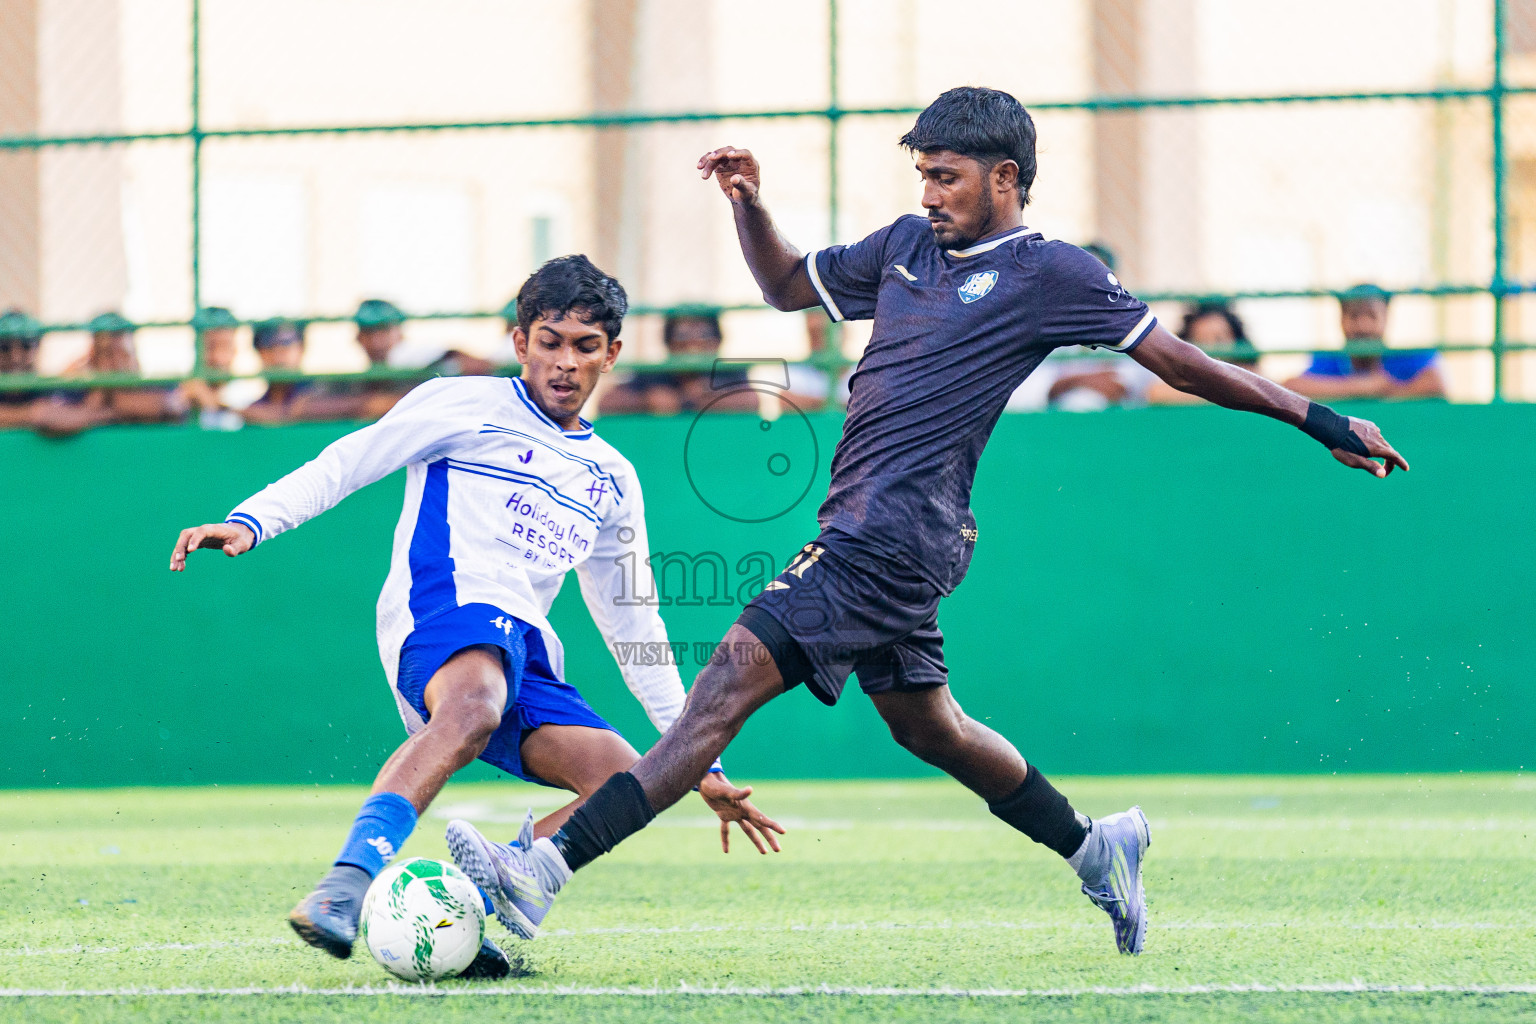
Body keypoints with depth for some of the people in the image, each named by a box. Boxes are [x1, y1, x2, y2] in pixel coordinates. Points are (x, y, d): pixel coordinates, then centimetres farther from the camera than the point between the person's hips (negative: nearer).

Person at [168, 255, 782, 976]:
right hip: (440, 611, -7)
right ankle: (347, 886, -54)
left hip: (521, 658, 7)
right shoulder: (466, 406, 10)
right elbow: (347, 462, 5)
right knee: (474, 704, -41)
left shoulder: (612, 480, 27)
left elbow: (634, 626, 31)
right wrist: (251, 520, -13)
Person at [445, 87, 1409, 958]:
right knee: (922, 722, 21)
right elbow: (789, 285, 29)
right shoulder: (909, 245, 18)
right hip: (866, 527, 9)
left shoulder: (1048, 272, -3)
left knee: (735, 676, -16)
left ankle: (546, 871, -23)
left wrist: (1315, 418, 1)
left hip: (899, 530, -9)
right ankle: (1094, 848, 38)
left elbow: (1175, 357, 2)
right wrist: (749, 205, 10)